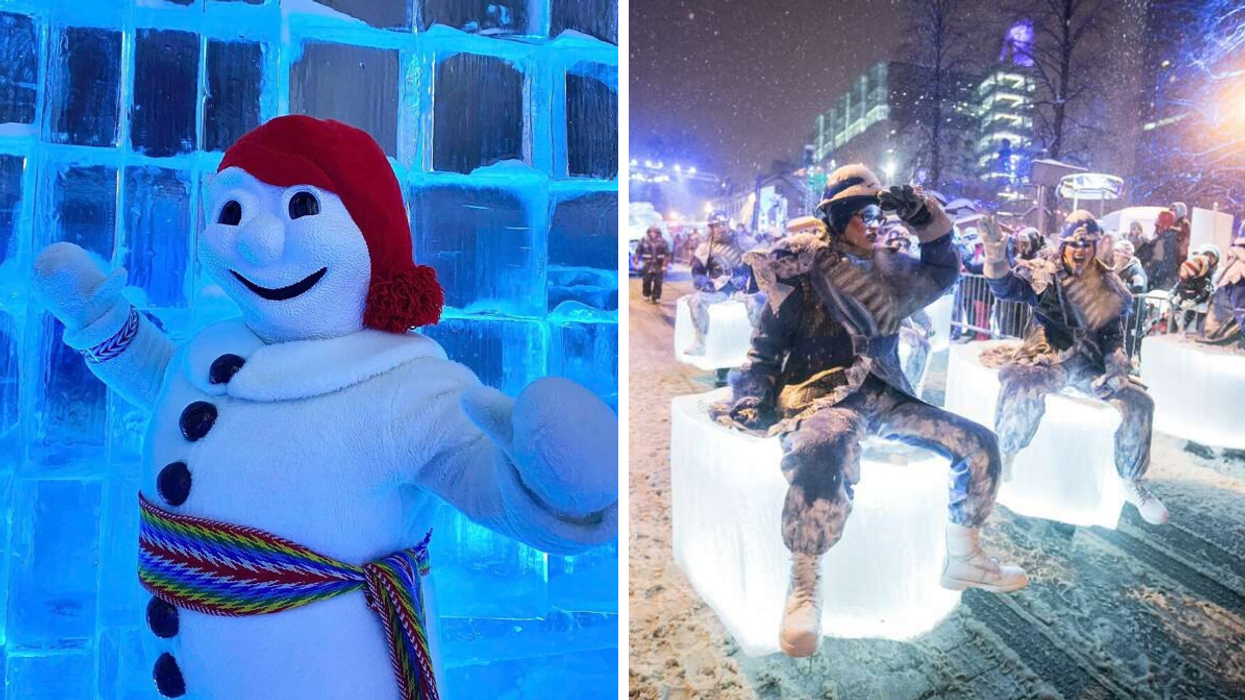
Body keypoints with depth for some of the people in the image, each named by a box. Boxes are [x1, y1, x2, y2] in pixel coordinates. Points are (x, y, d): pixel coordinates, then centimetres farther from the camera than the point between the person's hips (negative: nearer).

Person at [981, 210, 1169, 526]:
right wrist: (996, 257, -35)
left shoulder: (1108, 283, 12)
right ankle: (1001, 461, -15)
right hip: (1047, 357, -4)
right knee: (1020, 385, -36)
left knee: (1139, 402, -14)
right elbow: (1005, 287, -16)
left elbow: (1114, 333, 16)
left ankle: (1131, 482, 8)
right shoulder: (1042, 272, 1)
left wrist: (1116, 366, 0)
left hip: (1091, 363, 4)